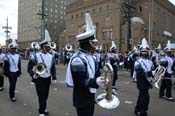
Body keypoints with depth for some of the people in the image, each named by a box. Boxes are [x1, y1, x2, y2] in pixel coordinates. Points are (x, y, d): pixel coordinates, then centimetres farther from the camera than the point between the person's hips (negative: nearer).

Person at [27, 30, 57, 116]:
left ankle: (43, 109, 40)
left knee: (46, 95, 17)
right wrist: (34, 74, -22)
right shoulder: (35, 56, -11)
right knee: (41, 96, -1)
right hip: (39, 79, -5)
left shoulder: (51, 56, 3)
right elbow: (29, 68, -7)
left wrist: (54, 77, 4)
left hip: (48, 79, 5)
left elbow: (53, 68, 9)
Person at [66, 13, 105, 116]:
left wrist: (102, 80, -10)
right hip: (82, 99, -9)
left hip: (91, 96, 9)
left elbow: (96, 74, 9)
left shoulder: (91, 57, 9)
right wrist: (95, 82, -42)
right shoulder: (77, 59, -22)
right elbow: (80, 81, -26)